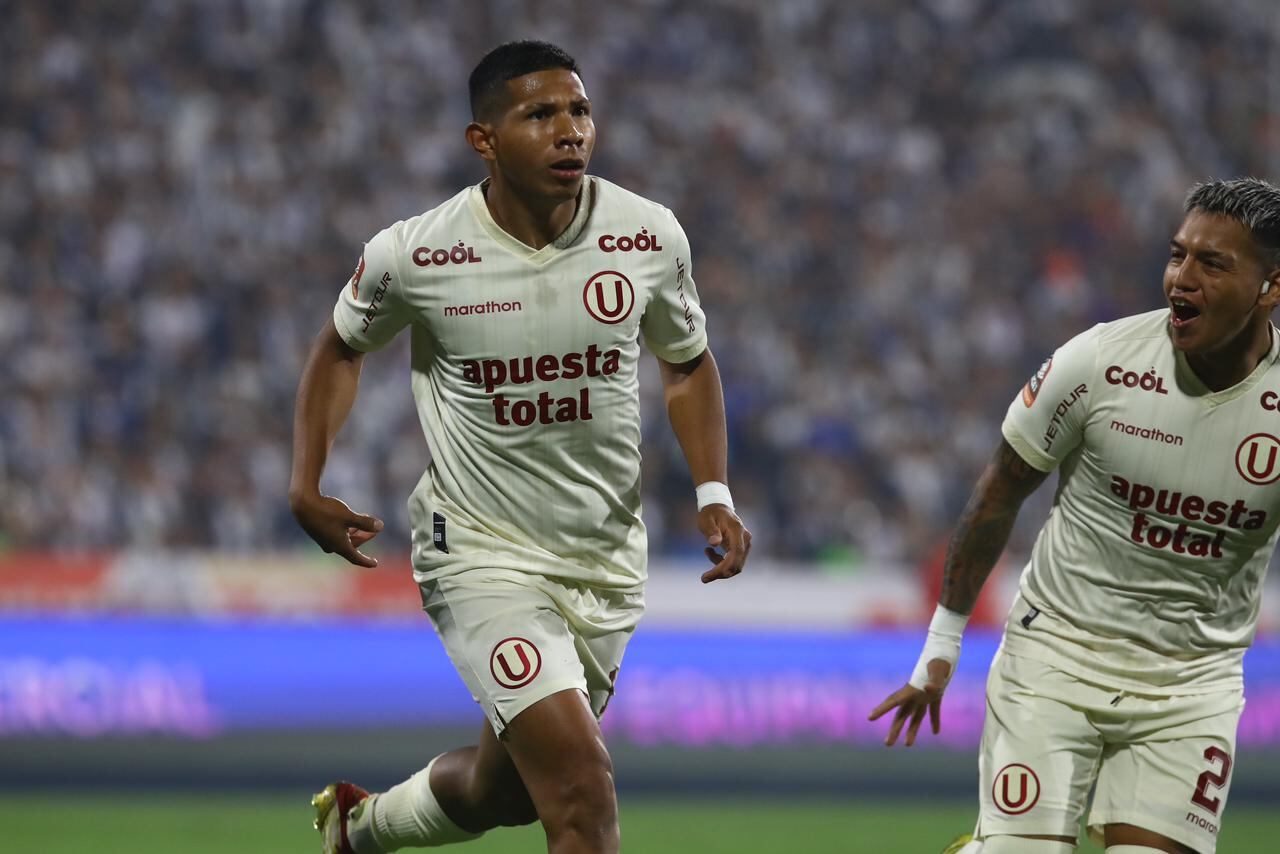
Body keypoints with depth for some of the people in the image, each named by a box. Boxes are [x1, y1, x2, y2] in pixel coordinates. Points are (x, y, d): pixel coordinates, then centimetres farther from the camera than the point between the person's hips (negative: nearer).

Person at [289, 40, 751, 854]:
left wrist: (715, 495, -2)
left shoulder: (649, 236, -8)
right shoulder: (411, 257, -14)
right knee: (582, 787, -20)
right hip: (483, 551, -4)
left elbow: (688, 363, 10)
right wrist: (307, 487, -4)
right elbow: (342, 346, 7)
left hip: (608, 560, 4)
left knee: (504, 788, 18)